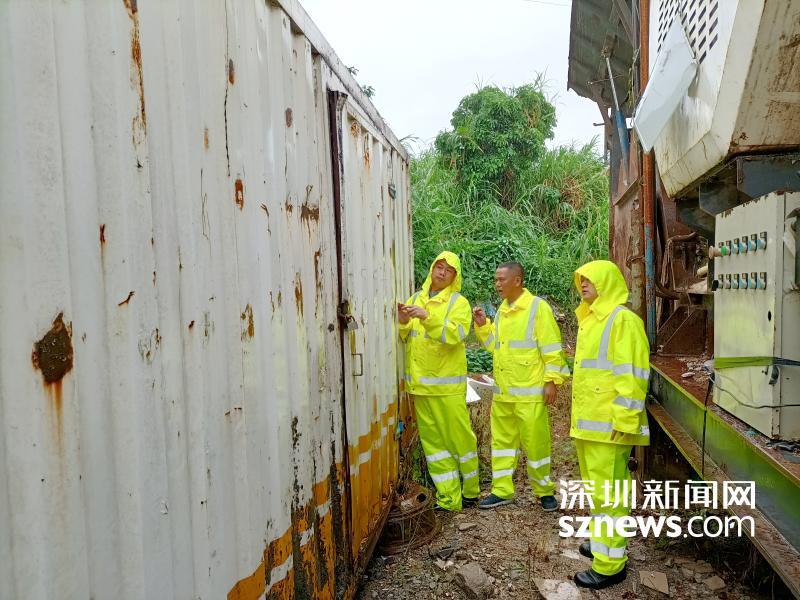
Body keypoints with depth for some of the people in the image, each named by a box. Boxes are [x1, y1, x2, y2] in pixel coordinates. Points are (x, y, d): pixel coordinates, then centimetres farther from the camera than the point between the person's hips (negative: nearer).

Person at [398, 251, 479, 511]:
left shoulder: (458, 302, 0)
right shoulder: (415, 299, 13)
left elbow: (455, 334, -18)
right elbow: (402, 338, 8)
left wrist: (427, 317, -28)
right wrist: (403, 323, -13)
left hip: (448, 384, -4)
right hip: (420, 383, 4)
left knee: (459, 437, 4)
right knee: (432, 440, 7)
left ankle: (470, 490, 25)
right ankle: (449, 498, 17)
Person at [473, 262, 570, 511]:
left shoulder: (538, 307, -10)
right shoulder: (502, 310, 13)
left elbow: (551, 348, -12)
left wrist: (551, 381, -14)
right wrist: (482, 325, 5)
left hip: (530, 392, -7)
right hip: (502, 391, 7)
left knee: (535, 442, 3)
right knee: (502, 440, 13)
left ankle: (544, 491, 21)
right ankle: (502, 490, 24)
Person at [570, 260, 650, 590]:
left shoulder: (623, 319, -13)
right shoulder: (590, 319, 15)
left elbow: (632, 375, -18)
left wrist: (623, 421, -21)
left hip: (608, 424, -9)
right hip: (588, 421, 9)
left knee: (608, 490, -2)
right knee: (595, 486, 20)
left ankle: (609, 564, 8)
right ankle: (603, 539, 36)